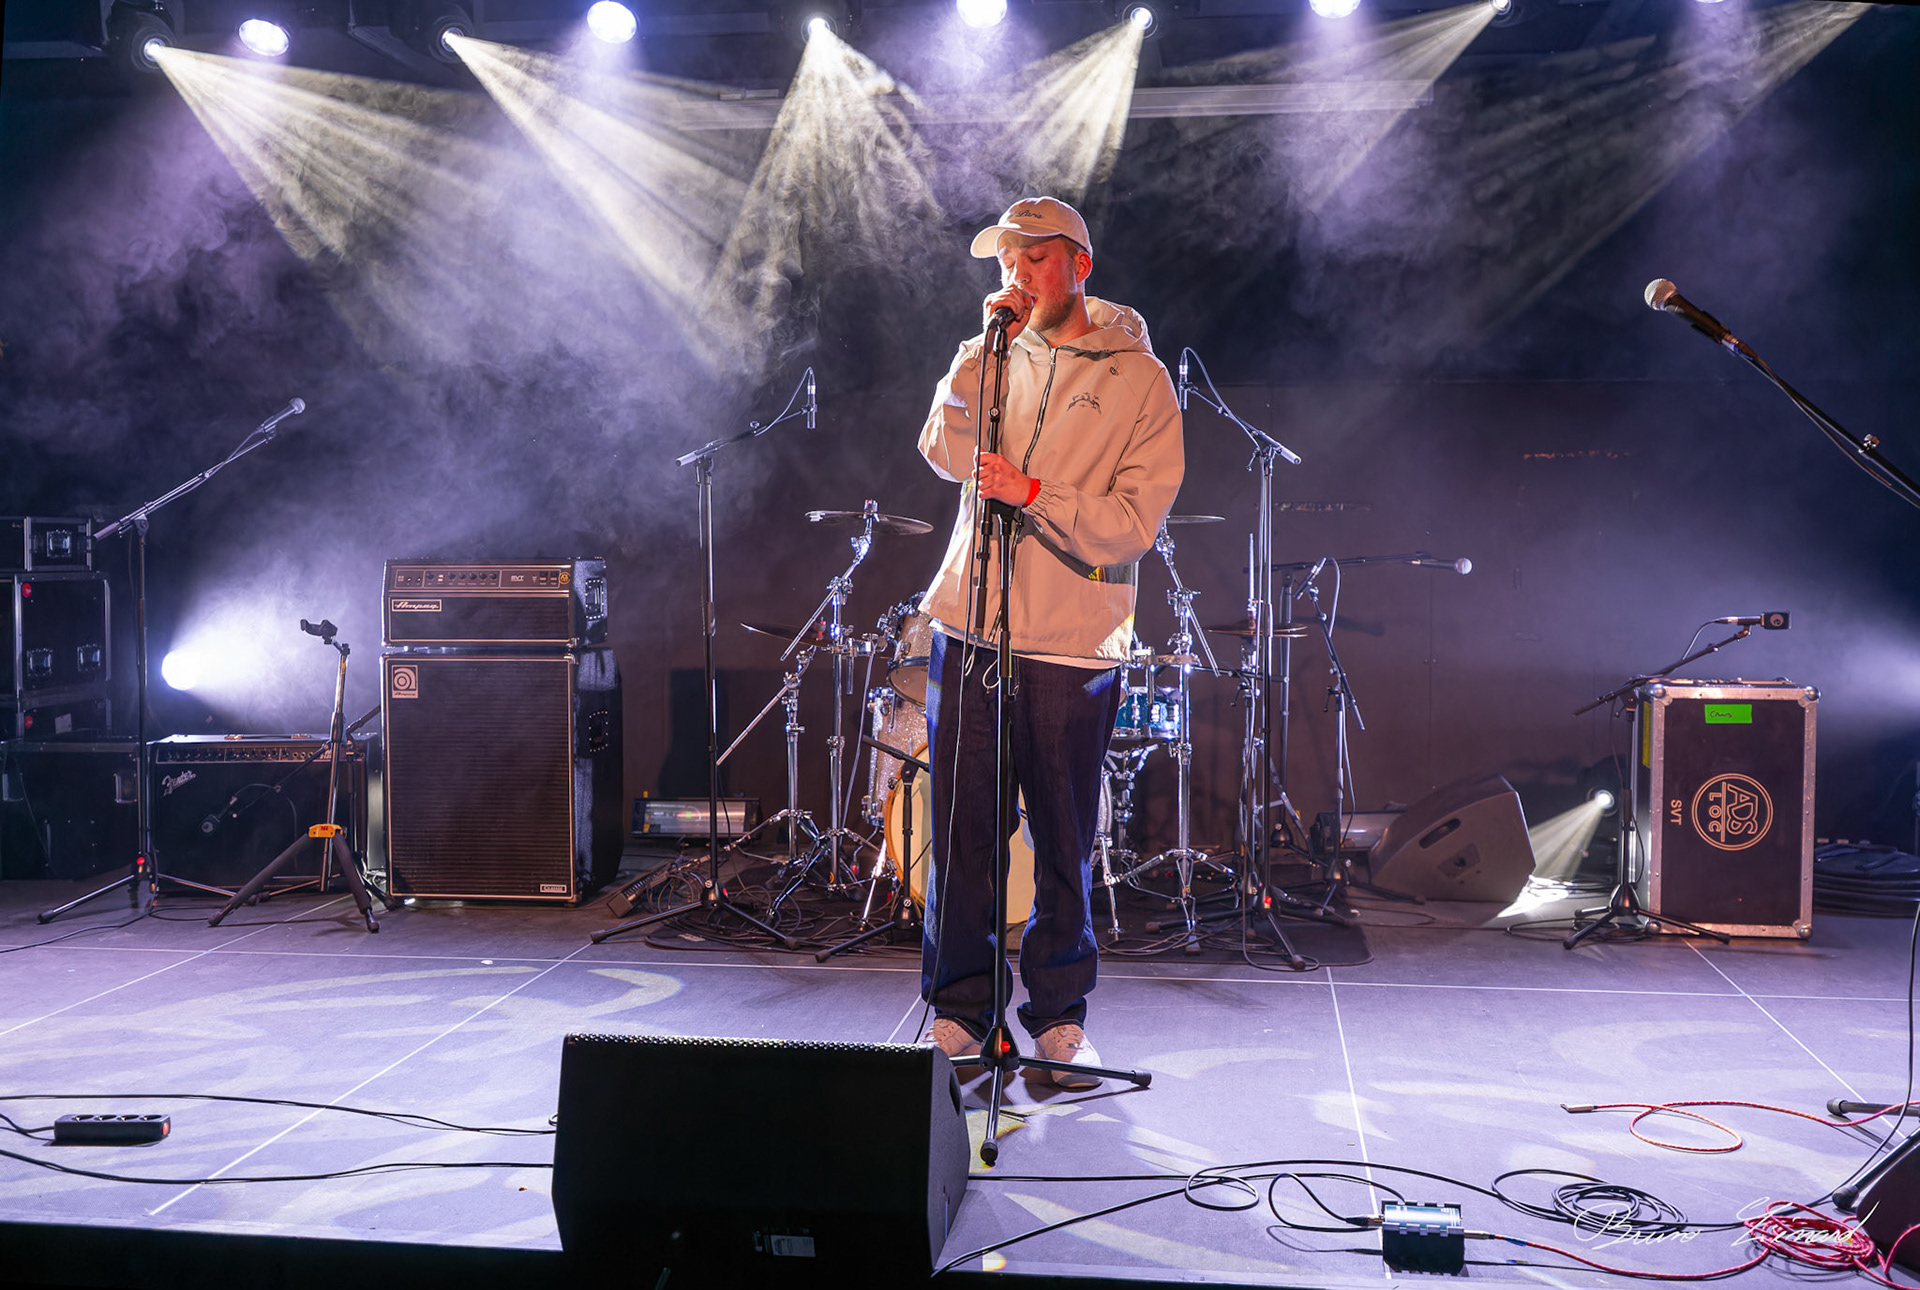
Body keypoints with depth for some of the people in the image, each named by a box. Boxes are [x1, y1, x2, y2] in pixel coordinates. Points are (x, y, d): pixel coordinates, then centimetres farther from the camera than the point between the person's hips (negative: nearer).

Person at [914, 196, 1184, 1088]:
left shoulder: (1140, 381, -1)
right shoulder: (1000, 358, 12)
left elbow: (1134, 522, -7)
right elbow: (946, 452, -3)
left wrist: (1031, 494, -18)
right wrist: (987, 346, -8)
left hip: (1072, 645, -3)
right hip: (969, 628, 3)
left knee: (1064, 844, 5)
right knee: (961, 831, 6)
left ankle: (1059, 1013, 21)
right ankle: (958, 1006, 20)